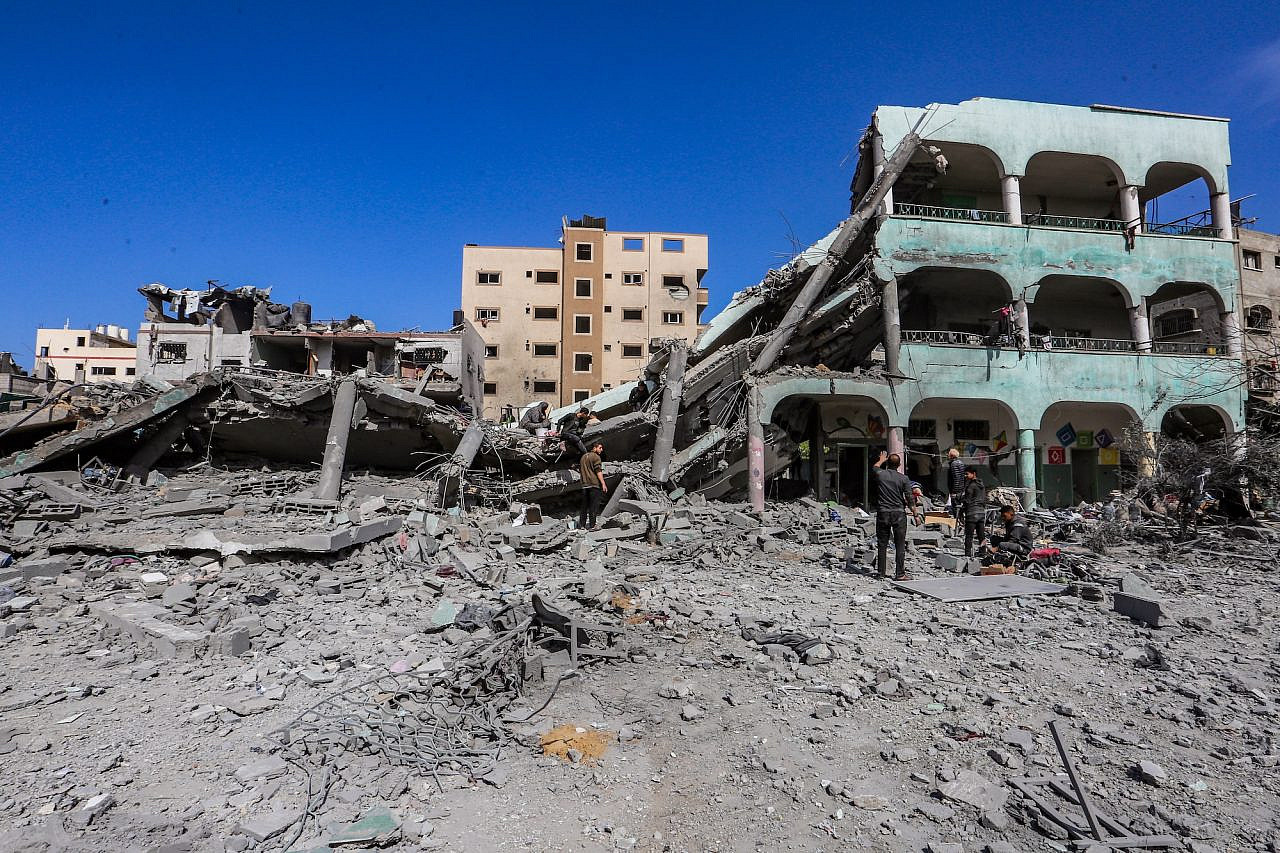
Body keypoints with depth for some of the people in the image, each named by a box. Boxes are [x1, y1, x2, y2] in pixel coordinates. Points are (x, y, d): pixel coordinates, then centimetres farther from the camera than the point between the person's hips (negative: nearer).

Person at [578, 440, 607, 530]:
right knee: (594, 505, -5)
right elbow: (598, 471, -15)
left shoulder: (583, 456, 18)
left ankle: (582, 524, 15)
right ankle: (592, 525, -7)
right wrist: (603, 483, -16)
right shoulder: (596, 457, -7)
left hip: (585, 485, 7)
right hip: (594, 484, -7)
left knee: (584, 505, 12)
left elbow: (580, 470, 23)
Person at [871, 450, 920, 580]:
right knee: (900, 545, 3)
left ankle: (881, 572, 15)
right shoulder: (903, 478, -6)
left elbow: (874, 468, 24)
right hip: (899, 513, -1)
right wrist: (916, 515, 1)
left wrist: (881, 459, 43)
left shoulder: (880, 474, -2)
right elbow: (910, 499, -7)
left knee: (882, 544, 9)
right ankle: (900, 574, 2)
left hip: (882, 513, 2)